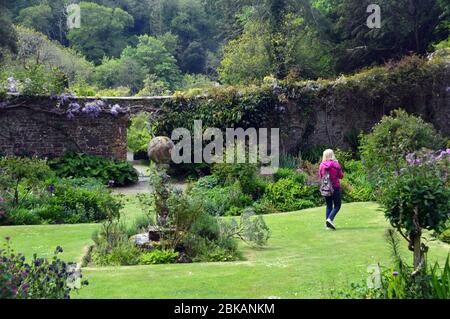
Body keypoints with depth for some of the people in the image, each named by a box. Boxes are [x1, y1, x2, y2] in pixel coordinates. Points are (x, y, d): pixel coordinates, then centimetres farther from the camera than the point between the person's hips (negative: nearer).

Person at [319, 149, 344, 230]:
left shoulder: (322, 165, -2)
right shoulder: (336, 164, -10)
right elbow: (341, 176, -2)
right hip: (335, 186, -4)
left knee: (328, 206, 13)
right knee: (337, 205, 5)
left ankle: (328, 224, 8)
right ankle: (330, 219, -16)